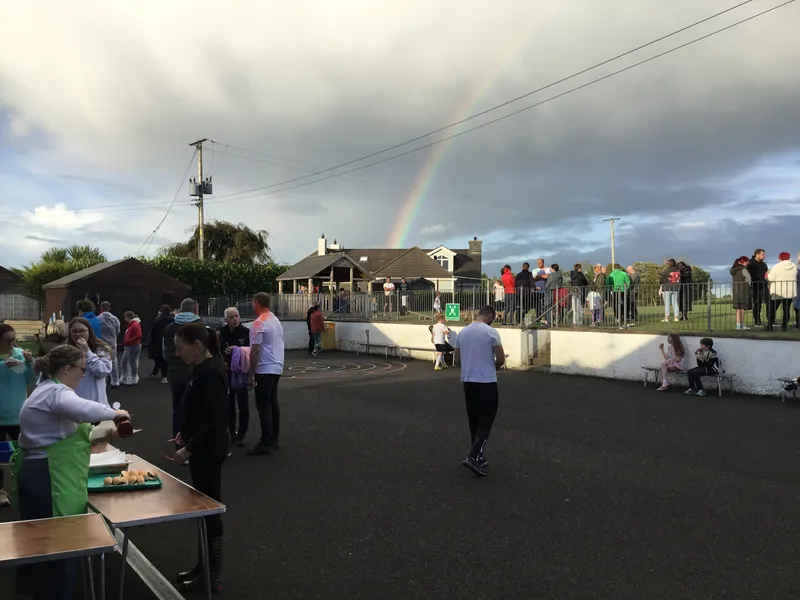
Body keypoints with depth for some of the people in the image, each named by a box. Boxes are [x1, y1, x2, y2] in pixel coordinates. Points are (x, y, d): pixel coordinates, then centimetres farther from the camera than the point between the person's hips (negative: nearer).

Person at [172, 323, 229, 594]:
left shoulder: (210, 373, -23)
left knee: (208, 508, 2)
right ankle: (204, 564, 31)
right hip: (203, 448, 10)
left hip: (208, 450, -10)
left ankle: (212, 576, 15)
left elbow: (215, 421, -25)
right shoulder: (202, 368, 7)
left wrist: (189, 448, -22)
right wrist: (184, 432, 13)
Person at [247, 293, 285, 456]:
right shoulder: (276, 320, 12)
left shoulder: (259, 323, -16)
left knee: (264, 406, -5)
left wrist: (251, 374, -14)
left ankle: (265, 444, -2)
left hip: (264, 370, -9)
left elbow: (255, 350, -19)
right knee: (273, 403, 13)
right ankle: (274, 440, 18)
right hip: (276, 368, 9)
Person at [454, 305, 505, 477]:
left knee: (474, 421, 14)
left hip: (467, 381, 6)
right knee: (486, 421, -2)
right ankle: (473, 457, -15)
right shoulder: (491, 332, -11)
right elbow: (501, 359, -10)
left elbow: (458, 358, 13)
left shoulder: (462, 332, 7)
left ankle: (478, 457, 21)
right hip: (486, 382, -6)